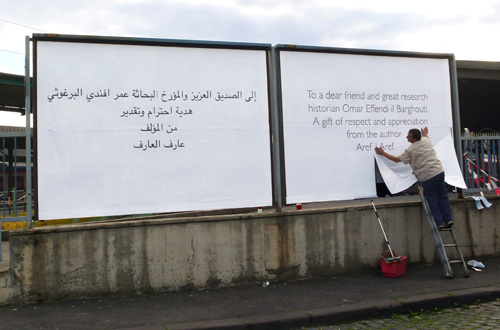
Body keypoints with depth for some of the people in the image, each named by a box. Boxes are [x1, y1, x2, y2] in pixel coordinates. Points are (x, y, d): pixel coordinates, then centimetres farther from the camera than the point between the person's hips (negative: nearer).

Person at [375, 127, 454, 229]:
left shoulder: (410, 151, -10)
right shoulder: (426, 140, 6)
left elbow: (397, 159, 1)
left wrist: (383, 153, 10)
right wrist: (425, 134, 55)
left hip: (428, 176, -6)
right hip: (439, 171, 6)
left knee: (432, 199, 4)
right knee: (443, 196, 14)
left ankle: (439, 223, 7)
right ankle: (448, 219, 16)